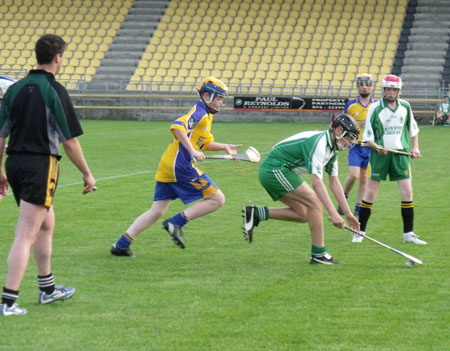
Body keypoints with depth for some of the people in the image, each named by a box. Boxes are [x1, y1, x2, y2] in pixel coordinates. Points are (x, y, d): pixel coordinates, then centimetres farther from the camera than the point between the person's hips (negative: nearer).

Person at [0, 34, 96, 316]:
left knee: (47, 224, 24)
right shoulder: (55, 91, -10)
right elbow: (69, 140, -10)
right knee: (25, 236, -7)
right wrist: (87, 174, 1)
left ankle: (48, 289, 35)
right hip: (41, 165, -7)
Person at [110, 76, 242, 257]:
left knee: (157, 211, 11)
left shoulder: (205, 116, 22)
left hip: (167, 167, 10)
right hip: (181, 165, -10)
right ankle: (176, 222, -9)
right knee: (217, 199, -5)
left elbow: (206, 143, 32)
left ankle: (121, 245, 8)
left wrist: (225, 147, 19)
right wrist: (192, 151, -30)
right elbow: (177, 127, -25)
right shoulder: (199, 112, -9)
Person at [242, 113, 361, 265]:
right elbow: (317, 183, -28)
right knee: (315, 203, -12)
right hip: (276, 169, -10)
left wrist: (348, 213, 12)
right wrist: (333, 213, -30)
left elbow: (334, 183, 16)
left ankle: (255, 213, 6)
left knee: (303, 214, 6)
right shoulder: (319, 143, -21)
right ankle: (318, 254, -7)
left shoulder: (332, 149, 10)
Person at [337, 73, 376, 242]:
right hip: (355, 146, -1)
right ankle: (343, 199, 5)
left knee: (364, 181, 4)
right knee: (354, 175, -21)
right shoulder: (350, 105, 3)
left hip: (371, 147, 1)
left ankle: (358, 212, 14)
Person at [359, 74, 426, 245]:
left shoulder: (405, 106, 4)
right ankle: (360, 231, 10)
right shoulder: (375, 108, -7)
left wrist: (415, 147, 13)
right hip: (380, 154, -3)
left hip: (400, 153, 3)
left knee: (407, 192, -2)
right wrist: (377, 147, -22)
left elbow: (413, 127, 20)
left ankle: (408, 234, 5)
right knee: (370, 194, -1)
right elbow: (367, 136, -6)